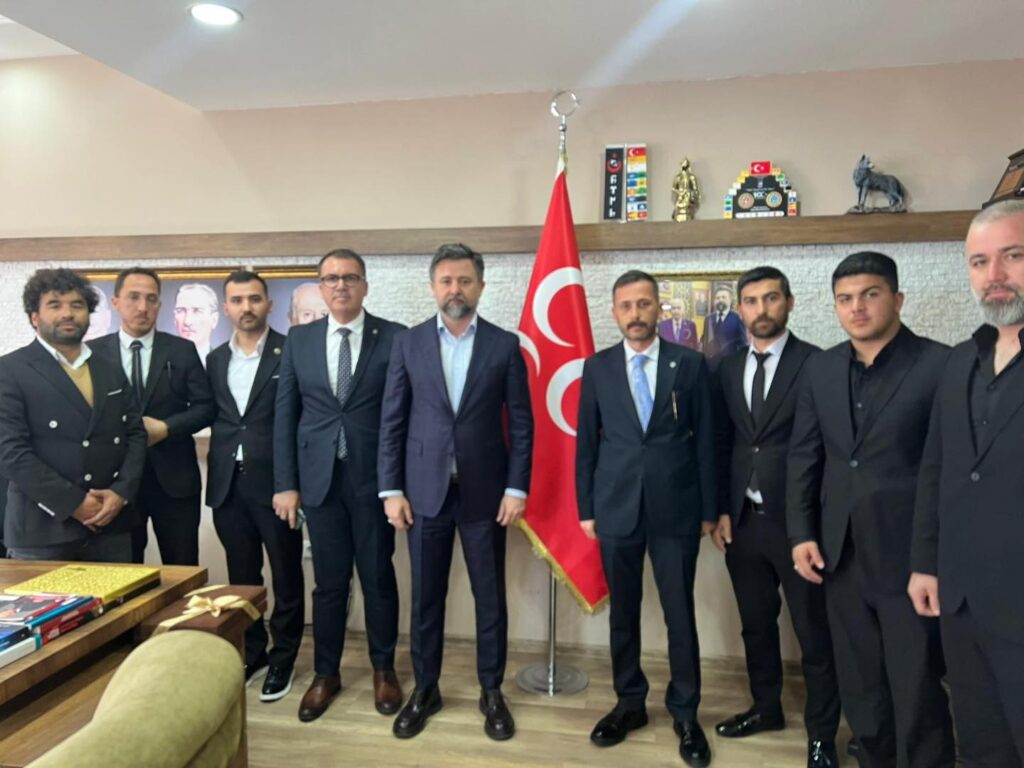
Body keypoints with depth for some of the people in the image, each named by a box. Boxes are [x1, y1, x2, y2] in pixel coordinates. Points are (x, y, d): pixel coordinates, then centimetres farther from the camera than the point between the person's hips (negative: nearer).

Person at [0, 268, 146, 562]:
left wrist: (121, 492, -6)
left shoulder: (111, 371, 12)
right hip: (42, 529, -4)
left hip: (111, 524, 4)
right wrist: (73, 503, -14)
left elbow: (136, 434, 9)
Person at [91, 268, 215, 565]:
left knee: (183, 571, 8)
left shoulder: (182, 350, 3)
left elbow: (205, 407, 1)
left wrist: (165, 428, -12)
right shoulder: (94, 352, 3)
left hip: (174, 476, 0)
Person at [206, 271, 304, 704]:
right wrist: (216, 472, 3)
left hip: (275, 481, -5)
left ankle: (283, 659, 24)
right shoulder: (215, 359, 11)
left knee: (286, 576, 8)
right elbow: (214, 419, 12)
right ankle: (251, 652, 33)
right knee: (241, 576, 16)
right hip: (228, 484, 5)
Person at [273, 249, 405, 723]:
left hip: (374, 478, -2)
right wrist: (285, 483, 1)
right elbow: (284, 414, 5)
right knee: (329, 583, 12)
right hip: (319, 479, 2)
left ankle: (383, 670, 31)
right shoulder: (298, 339, 5)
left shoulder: (394, 338, -3)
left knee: (378, 578, 11)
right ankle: (325, 674, 31)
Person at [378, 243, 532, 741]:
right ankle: (425, 689, 30)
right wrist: (391, 489, -3)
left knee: (490, 596, 10)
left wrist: (517, 488, -6)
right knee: (426, 596, 11)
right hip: (425, 489, 1)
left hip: (485, 491, 0)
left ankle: (491, 691, 28)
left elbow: (521, 423, 0)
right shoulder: (408, 344, 2)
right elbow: (392, 422, 2)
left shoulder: (505, 345, 0)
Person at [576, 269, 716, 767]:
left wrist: (709, 508, 2)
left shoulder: (689, 363, 1)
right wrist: (586, 508, 4)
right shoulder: (597, 367, 3)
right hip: (616, 508, 1)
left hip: (676, 509, -1)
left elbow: (705, 439, 3)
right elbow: (586, 442, 5)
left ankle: (685, 713, 25)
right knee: (623, 613, 13)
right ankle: (630, 703, 31)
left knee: (680, 614, 7)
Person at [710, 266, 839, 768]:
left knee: (814, 632, 8)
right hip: (743, 520, 5)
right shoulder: (728, 369, 8)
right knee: (756, 624, 18)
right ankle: (766, 708, 38)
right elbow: (722, 444, 9)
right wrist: (722, 510, 4)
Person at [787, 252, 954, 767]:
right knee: (859, 690, 18)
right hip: (841, 555, 5)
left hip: (911, 557, -4)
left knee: (917, 694, 8)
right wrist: (802, 534, 3)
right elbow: (803, 456, 9)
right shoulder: (820, 369, 6)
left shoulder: (940, 365, -9)